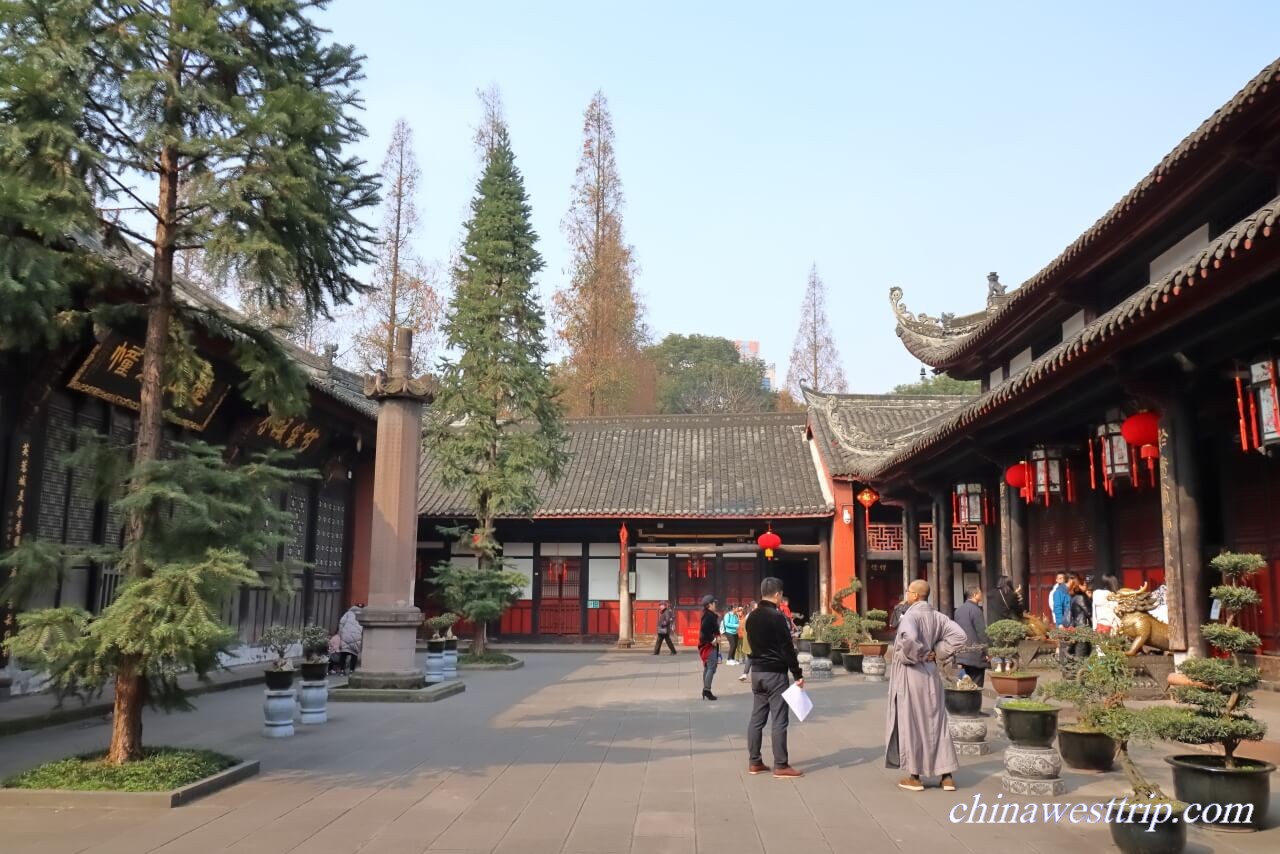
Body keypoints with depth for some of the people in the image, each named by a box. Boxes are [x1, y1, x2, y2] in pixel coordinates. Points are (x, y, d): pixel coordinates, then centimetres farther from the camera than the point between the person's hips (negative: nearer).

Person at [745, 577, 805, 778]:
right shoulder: (777, 617, -16)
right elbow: (788, 648, -15)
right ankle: (781, 765, 0)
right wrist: (798, 674, -10)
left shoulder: (752, 617, 8)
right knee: (779, 720, -3)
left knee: (757, 717, 11)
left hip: (757, 671, 8)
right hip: (775, 673, -8)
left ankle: (754, 762, 15)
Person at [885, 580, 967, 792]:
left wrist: (915, 655, -18)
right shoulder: (937, 617, 3)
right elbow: (959, 635, -2)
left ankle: (914, 777, 12)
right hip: (930, 675, 6)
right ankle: (947, 776, 12)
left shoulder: (911, 616, -17)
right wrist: (937, 653, 1)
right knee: (935, 722, 12)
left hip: (910, 676, -6)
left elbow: (909, 638, -37)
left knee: (911, 724, 5)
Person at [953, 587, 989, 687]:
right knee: (977, 686, -3)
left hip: (962, 655, 8)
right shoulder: (975, 610, -14)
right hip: (976, 655, -8)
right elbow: (982, 632, -15)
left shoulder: (958, 610, 12)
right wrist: (987, 651, -9)